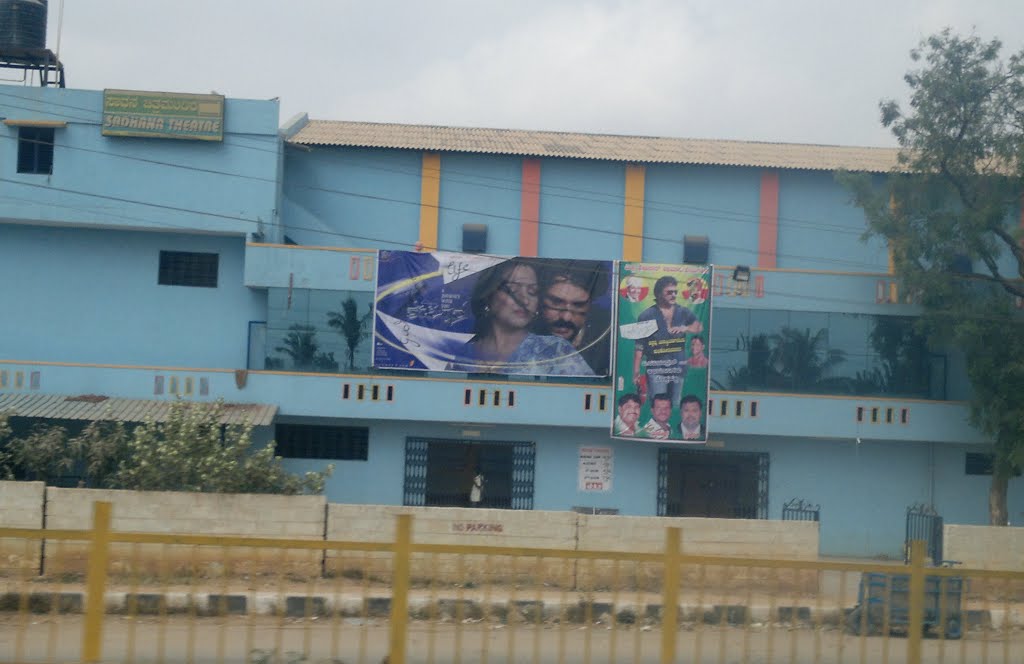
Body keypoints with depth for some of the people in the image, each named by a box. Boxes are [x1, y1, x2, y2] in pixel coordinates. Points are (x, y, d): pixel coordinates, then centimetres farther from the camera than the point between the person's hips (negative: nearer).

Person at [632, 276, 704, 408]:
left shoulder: (683, 313, 9)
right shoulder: (646, 316, -4)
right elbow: (639, 346, -5)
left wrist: (686, 328, -16)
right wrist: (636, 372, -8)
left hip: (678, 368, 4)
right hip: (656, 370, -4)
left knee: (674, 407, 12)